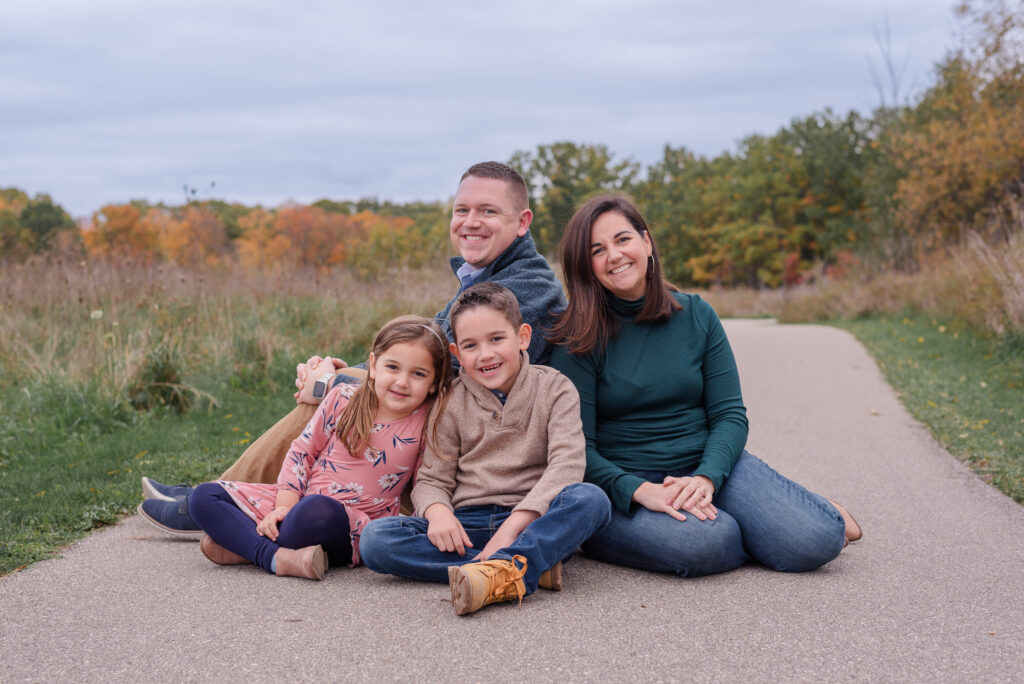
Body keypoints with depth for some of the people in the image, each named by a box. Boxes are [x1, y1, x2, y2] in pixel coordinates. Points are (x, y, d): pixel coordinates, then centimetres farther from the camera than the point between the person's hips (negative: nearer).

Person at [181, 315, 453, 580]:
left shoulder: (428, 423, -6)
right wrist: (285, 506, -6)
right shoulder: (344, 398, -2)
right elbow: (302, 451, 5)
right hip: (301, 499, 4)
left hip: (354, 525, -4)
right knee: (204, 497, -11)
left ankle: (241, 546, -17)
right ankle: (276, 557, -30)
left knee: (315, 508, -41)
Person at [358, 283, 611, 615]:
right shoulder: (451, 403, 9)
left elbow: (566, 465, -10)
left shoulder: (554, 389, 3)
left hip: (532, 520, -2)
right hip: (466, 524, 2)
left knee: (591, 498, -32)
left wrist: (511, 527, -23)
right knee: (374, 538, -24)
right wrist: (438, 512, -18)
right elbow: (431, 479, 8)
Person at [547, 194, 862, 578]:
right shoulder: (580, 341, -4)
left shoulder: (697, 316, 6)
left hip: (708, 465, 3)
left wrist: (705, 478, -17)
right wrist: (640, 490, -26)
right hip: (619, 486, -3)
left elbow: (730, 415, 3)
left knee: (817, 541, -19)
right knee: (706, 544, -35)